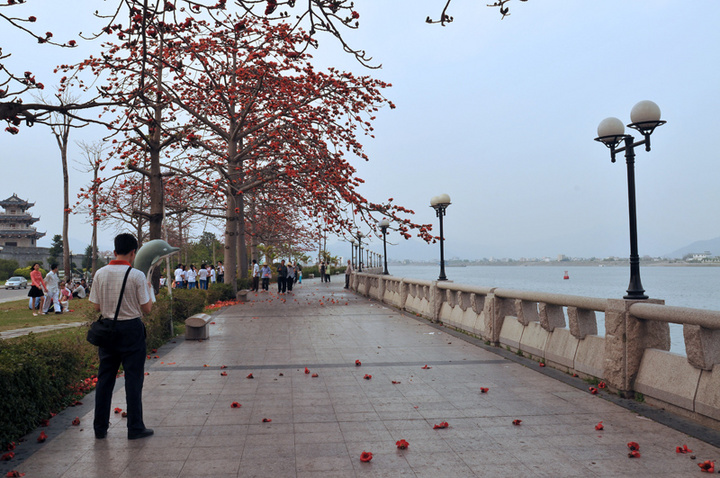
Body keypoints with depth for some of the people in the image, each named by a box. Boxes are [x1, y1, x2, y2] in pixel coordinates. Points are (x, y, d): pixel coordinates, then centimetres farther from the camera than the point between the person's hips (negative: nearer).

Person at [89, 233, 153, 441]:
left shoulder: (100, 274, -1)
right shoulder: (137, 276, -12)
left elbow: (97, 306, 4)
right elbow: (147, 309, -8)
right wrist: (148, 289, 7)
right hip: (132, 329, -4)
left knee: (105, 378, 13)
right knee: (133, 378, 3)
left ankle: (100, 427, 21)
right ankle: (135, 427, 9)